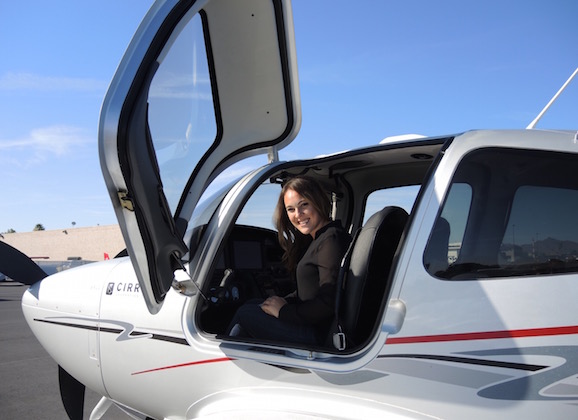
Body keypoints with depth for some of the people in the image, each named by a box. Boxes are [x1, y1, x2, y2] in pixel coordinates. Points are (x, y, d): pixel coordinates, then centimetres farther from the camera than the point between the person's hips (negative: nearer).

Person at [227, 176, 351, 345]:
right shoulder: (316, 239, 12)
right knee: (253, 304, 12)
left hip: (318, 334, -10)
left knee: (245, 314, -4)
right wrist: (284, 302, 2)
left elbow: (328, 304, -25)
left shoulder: (331, 240, -19)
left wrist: (284, 311, -15)